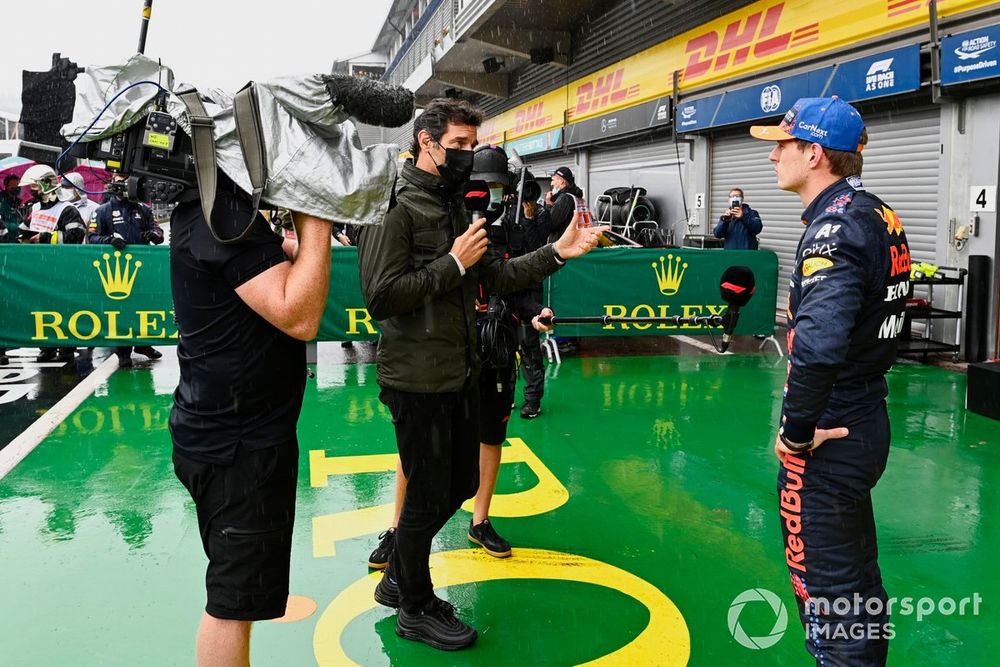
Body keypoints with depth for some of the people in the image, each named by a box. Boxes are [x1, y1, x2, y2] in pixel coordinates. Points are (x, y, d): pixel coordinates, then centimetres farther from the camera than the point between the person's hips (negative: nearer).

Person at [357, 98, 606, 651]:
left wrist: (557, 252, -6)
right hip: (417, 378, -8)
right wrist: (455, 264, -20)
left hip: (460, 373, 9)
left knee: (461, 483, 18)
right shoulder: (395, 206, -14)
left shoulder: (456, 207, 12)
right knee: (428, 495, 5)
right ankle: (416, 610, 28)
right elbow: (381, 296, -23)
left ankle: (398, 578, 39)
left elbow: (499, 277, 7)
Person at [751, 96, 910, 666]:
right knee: (857, 573, 23)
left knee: (827, 588, 4)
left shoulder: (835, 225, -21)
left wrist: (795, 432, -23)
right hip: (867, 421, 9)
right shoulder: (880, 216, 8)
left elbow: (818, 345, -35)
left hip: (828, 439, -9)